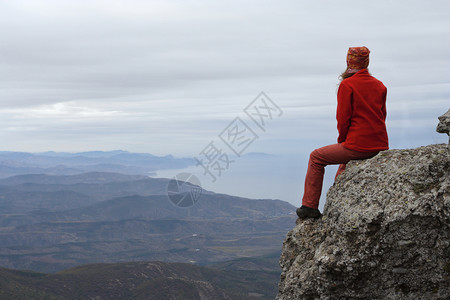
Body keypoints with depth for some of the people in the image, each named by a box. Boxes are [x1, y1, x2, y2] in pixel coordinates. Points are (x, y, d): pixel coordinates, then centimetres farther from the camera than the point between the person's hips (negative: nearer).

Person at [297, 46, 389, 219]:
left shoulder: (347, 85, -8)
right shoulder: (379, 85, 11)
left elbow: (343, 118, -11)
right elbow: (381, 116, 16)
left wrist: (342, 140, 7)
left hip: (358, 146, -7)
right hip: (380, 146, 7)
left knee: (316, 158, 12)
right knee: (344, 159, 35)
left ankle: (309, 206, 12)